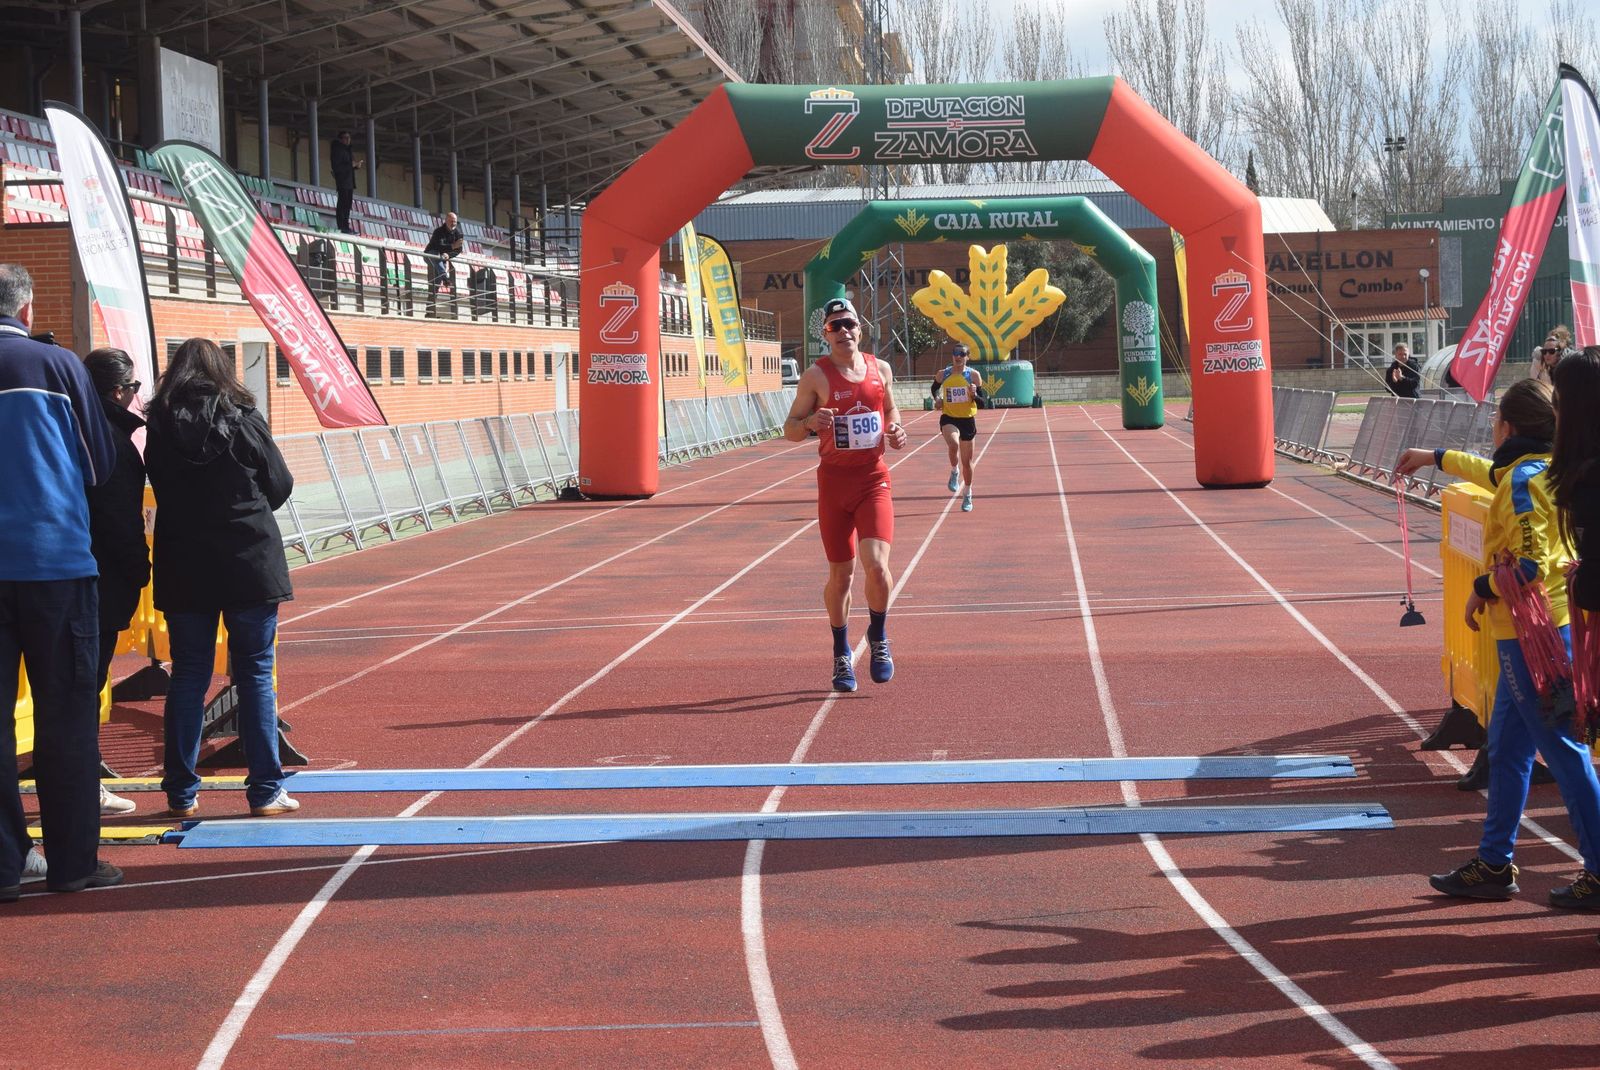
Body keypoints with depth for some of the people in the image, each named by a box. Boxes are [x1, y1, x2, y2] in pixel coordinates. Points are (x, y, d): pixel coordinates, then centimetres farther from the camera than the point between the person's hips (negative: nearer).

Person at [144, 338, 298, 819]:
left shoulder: (159, 425, -2)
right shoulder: (242, 418, -6)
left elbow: (160, 490, 4)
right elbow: (280, 486, 1)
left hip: (183, 567, 2)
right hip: (250, 564, -2)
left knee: (188, 675, 9)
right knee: (255, 674, 5)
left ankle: (181, 793, 11)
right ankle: (265, 791, 5)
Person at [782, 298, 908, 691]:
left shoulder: (880, 370, 6)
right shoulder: (815, 376, -3)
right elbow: (790, 429, 0)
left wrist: (896, 433, -1)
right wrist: (810, 422, -22)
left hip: (874, 479, 1)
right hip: (834, 481, -1)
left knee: (876, 564, -16)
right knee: (840, 574, 5)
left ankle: (878, 638, 9)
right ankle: (841, 654, 23)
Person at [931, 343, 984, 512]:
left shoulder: (974, 375, -3)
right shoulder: (942, 375, 0)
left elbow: (982, 400, -1)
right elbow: (935, 389, 20)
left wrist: (974, 394, -22)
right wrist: (937, 399, 0)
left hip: (968, 420, 1)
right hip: (948, 418, -1)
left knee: (967, 461, 9)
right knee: (953, 444, -34)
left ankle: (968, 495, 27)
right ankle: (954, 472, -5)